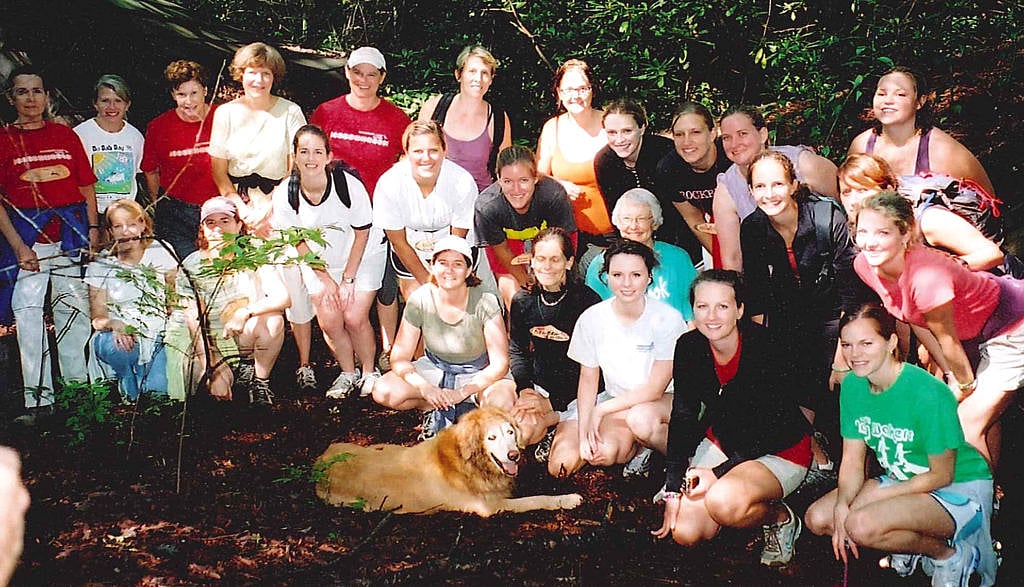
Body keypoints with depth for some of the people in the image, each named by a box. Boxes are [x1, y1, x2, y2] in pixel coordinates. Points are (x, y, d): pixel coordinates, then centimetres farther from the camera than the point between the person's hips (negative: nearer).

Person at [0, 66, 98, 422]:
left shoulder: (65, 135, 10)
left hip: (71, 232, 2)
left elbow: (87, 188, 12)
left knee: (75, 311, 7)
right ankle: (38, 400, 0)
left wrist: (93, 229, 0)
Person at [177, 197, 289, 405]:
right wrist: (214, 369, -19)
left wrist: (246, 312, -36)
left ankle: (259, 382, -9)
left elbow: (283, 297, -20)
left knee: (273, 320, -32)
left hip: (246, 338, 1)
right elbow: (193, 323, -9)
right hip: (209, 347, 0)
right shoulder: (191, 266, -5)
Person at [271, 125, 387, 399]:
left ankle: (369, 372, 13)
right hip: (319, 263, 3)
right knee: (329, 321, -7)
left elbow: (362, 234, -13)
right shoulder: (284, 194, -19)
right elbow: (299, 242, -6)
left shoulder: (350, 186, -26)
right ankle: (348, 373, 18)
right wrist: (326, 280, -8)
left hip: (363, 257, -2)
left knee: (354, 318, -13)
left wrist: (348, 279, -12)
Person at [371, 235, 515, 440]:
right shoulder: (419, 300, -14)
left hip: (479, 374, -2)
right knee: (383, 392, -23)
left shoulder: (485, 302, -20)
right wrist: (425, 388, -29)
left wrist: (462, 392, -28)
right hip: (434, 370, 2)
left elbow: (499, 364, -19)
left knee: (502, 403, -34)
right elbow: (400, 358, -11)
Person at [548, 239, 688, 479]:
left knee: (641, 417, -40)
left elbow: (655, 389, -16)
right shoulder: (591, 318, -6)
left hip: (663, 401, -3)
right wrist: (583, 434, -11)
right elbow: (588, 380, 1)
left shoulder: (667, 319, -15)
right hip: (615, 400, 3)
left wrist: (601, 410, -16)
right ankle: (638, 446, 3)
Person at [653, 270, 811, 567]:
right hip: (722, 442, 5)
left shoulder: (765, 347, -25)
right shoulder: (689, 347, -10)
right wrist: (674, 487, -11)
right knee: (684, 533, -9)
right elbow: (683, 418, -6)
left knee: (723, 502, -34)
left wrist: (720, 472, -23)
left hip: (780, 450, -5)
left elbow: (772, 430, -20)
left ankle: (781, 518, -3)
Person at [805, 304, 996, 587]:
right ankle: (911, 545, 10)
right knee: (817, 518, -6)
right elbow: (853, 460, -1)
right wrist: (842, 505, -20)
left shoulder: (928, 394, -26)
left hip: (959, 488, -7)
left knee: (863, 525, -30)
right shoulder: (852, 385, -5)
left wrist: (874, 496, -19)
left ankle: (949, 555, -5)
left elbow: (941, 476, -18)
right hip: (902, 482, 8)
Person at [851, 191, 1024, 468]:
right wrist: (952, 377, 1)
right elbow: (918, 324, -2)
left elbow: (947, 341, -22)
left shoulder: (926, 277, -38)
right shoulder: (864, 266, -15)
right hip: (972, 331, 7)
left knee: (970, 423, -6)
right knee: (983, 413, 20)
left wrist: (965, 385, -5)